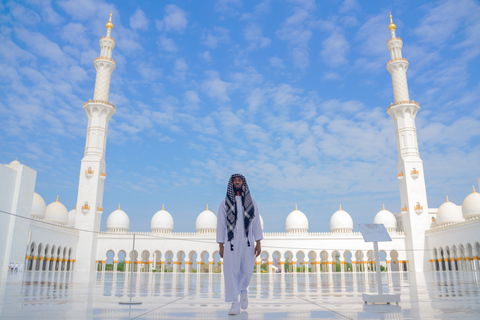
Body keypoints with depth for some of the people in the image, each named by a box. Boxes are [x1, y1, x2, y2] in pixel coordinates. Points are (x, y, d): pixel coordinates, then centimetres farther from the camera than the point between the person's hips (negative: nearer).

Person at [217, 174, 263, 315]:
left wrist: (258, 243, -3)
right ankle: (235, 304, -2)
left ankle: (243, 290, 34)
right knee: (231, 272, -8)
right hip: (231, 242, -1)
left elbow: (256, 224, 5)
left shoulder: (251, 203, 7)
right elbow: (221, 225, 3)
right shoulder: (224, 203, 4)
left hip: (247, 242, 1)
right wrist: (220, 246, -2)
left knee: (247, 272, 3)